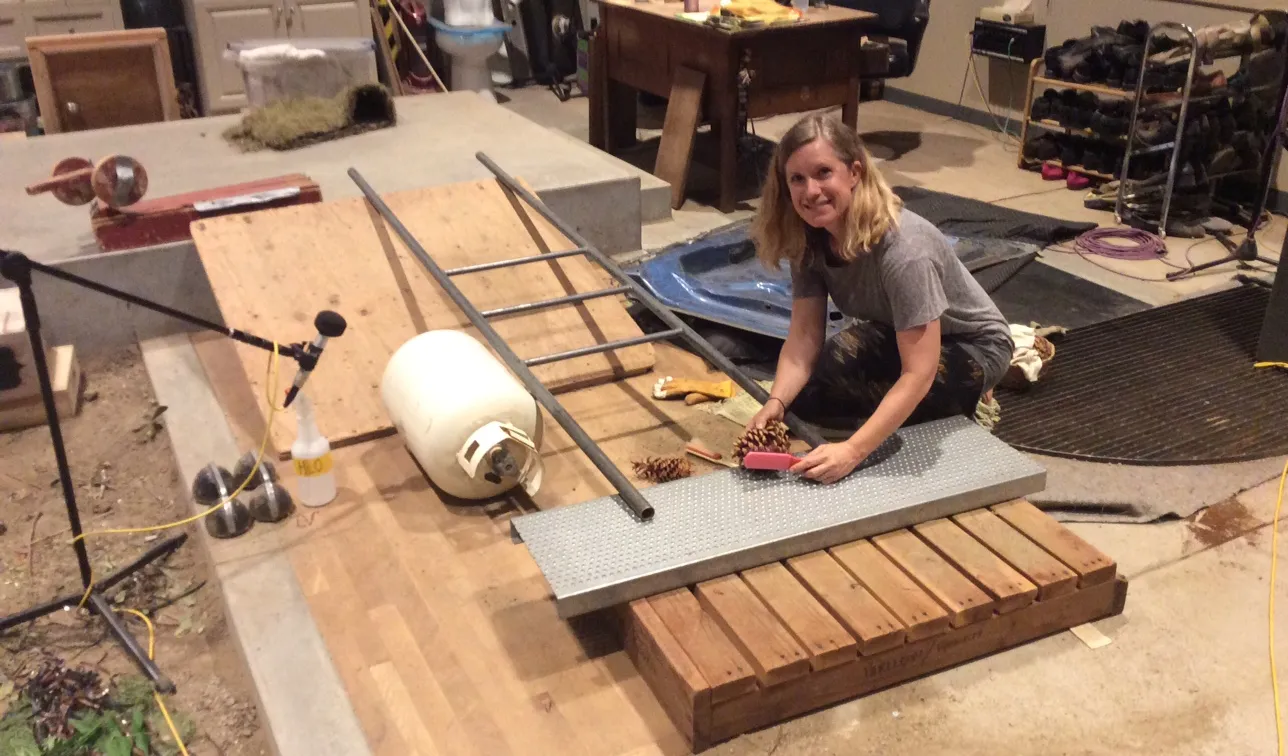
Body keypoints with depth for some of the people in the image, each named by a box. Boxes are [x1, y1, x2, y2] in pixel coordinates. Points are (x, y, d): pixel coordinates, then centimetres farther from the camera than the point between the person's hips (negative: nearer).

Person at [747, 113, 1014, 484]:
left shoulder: (903, 250, -39)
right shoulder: (808, 235, -17)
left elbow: (918, 374, -39)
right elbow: (804, 335, -17)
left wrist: (853, 451, -46)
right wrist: (775, 403, -35)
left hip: (971, 345, -6)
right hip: (899, 333, 6)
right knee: (805, 397, -14)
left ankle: (963, 400, 1)